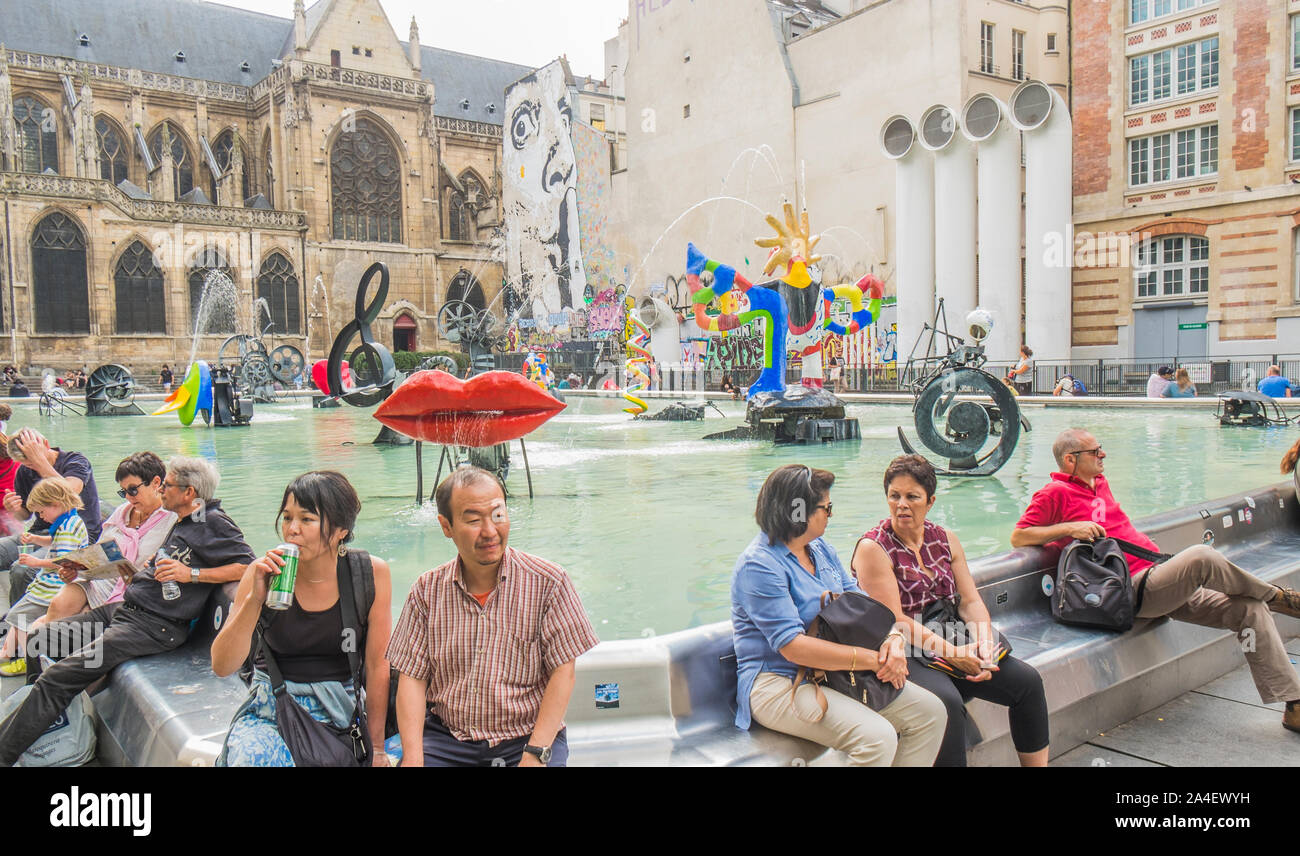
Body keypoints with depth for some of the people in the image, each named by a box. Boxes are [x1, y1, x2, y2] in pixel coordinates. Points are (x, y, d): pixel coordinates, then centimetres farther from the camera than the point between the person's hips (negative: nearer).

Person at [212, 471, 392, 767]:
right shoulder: (264, 574, -7)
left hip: (341, 709, -1)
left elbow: (378, 665, -4)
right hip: (273, 706, 1)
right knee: (247, 756, -29)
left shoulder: (371, 572, -10)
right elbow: (221, 666, -11)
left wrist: (376, 747, -1)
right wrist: (255, 598, -24)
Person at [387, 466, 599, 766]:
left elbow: (563, 673, -6)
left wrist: (535, 754, -15)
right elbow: (412, 677, 3)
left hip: (527, 736, -2)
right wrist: (413, 757, -9)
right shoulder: (427, 589, 4)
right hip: (446, 738, 2)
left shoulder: (547, 582, -5)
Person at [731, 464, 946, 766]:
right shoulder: (759, 565, -17)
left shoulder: (821, 548, 12)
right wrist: (873, 659, -24)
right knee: (878, 737, -28)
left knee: (931, 710, -2)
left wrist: (893, 638, -11)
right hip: (778, 682, -9)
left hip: (835, 673, 9)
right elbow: (794, 647, -24)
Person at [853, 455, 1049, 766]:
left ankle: (1037, 764, 10)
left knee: (1027, 680, -5)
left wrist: (984, 642, -13)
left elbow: (970, 601, 7)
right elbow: (894, 621, -15)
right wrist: (953, 653, -20)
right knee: (947, 700, -32)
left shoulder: (946, 539, 9)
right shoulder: (873, 548, -10)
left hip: (950, 639, 7)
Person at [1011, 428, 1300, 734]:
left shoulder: (1100, 483, 21)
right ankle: (1275, 595, -1)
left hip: (1158, 575, 9)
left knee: (1251, 609, 0)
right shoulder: (1056, 493, -4)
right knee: (1201, 556, -31)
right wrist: (1070, 528, -18)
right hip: (1134, 589, -9)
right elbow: (1018, 537, -10)